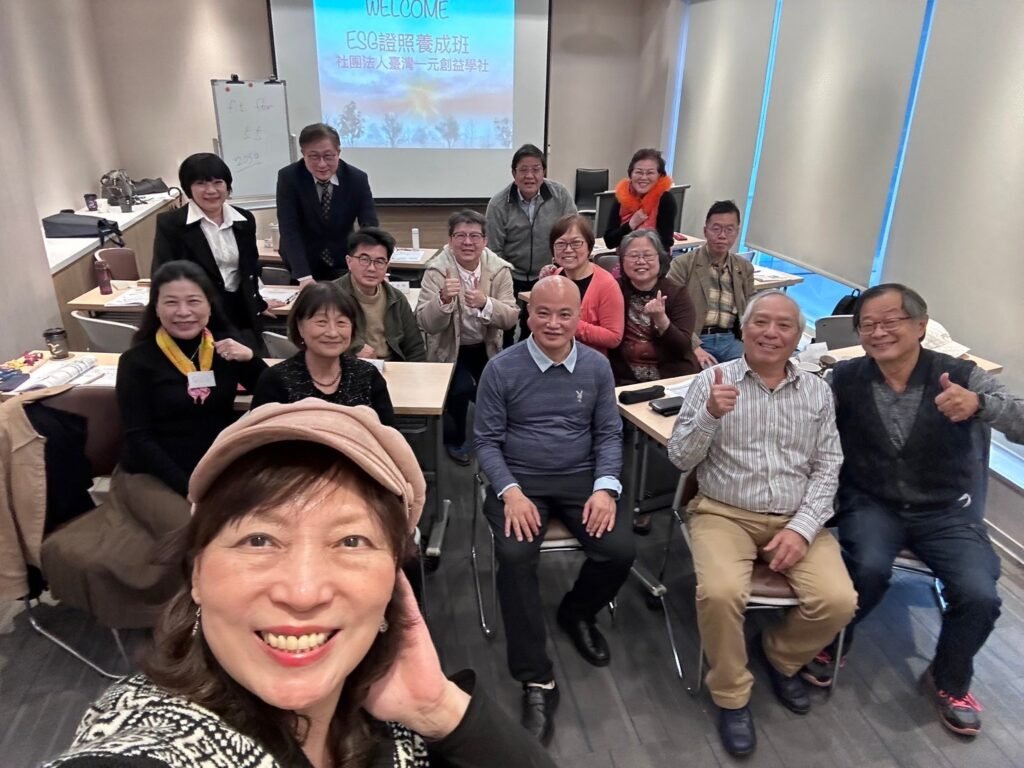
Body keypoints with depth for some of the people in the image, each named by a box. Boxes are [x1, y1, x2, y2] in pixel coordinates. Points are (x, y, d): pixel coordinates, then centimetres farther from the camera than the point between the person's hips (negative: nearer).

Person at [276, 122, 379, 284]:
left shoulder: (357, 179, -12)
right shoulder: (288, 177, -15)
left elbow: (370, 227, -17)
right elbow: (289, 230, -21)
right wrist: (304, 276, -35)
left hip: (342, 265, 1)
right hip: (301, 264, 0)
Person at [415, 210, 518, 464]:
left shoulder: (499, 268, -9)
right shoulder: (437, 270, -17)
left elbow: (511, 318, -14)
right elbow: (426, 325, -22)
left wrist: (486, 304, -34)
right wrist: (444, 299, -41)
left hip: (486, 347, 3)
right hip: (450, 349, -3)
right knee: (462, 388, -25)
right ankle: (454, 439, 6)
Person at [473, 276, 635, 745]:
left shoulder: (597, 367, 3)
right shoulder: (501, 368, -6)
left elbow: (609, 434, 6)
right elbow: (486, 440, -3)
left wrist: (605, 487, -11)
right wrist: (511, 492, -18)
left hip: (581, 478, 3)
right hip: (520, 480, -2)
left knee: (619, 551, -19)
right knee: (515, 556, -29)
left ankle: (577, 613, 17)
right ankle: (536, 680, -11)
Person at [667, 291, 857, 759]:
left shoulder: (817, 391, 6)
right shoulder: (711, 382, -2)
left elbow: (827, 469, 4)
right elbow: (680, 459, -4)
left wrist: (802, 528, -11)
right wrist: (710, 415, -23)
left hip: (796, 519, 3)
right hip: (724, 513, -2)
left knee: (838, 601, -19)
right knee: (721, 593, -29)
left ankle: (781, 656, 16)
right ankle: (731, 695, 0)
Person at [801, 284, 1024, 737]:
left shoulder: (961, 376, -10)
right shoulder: (846, 379, -7)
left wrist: (980, 404, -40)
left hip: (945, 511, 1)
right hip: (872, 503, -1)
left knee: (979, 596, -18)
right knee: (868, 570, -28)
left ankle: (948, 681, 16)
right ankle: (828, 643, 6)